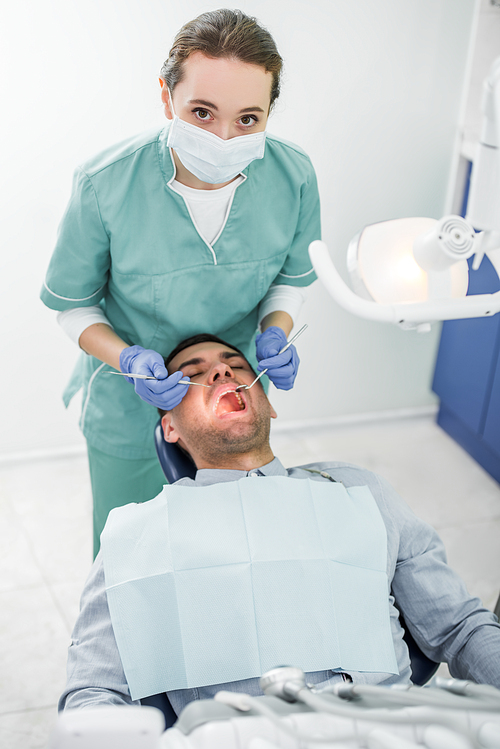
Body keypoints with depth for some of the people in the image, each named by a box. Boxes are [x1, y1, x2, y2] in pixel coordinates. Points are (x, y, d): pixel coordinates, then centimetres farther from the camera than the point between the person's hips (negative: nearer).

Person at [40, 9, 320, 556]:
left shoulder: (294, 177, -18)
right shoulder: (104, 185, -26)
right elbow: (72, 304, -10)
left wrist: (276, 332, -19)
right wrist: (126, 358, -27)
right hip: (128, 409, -2)